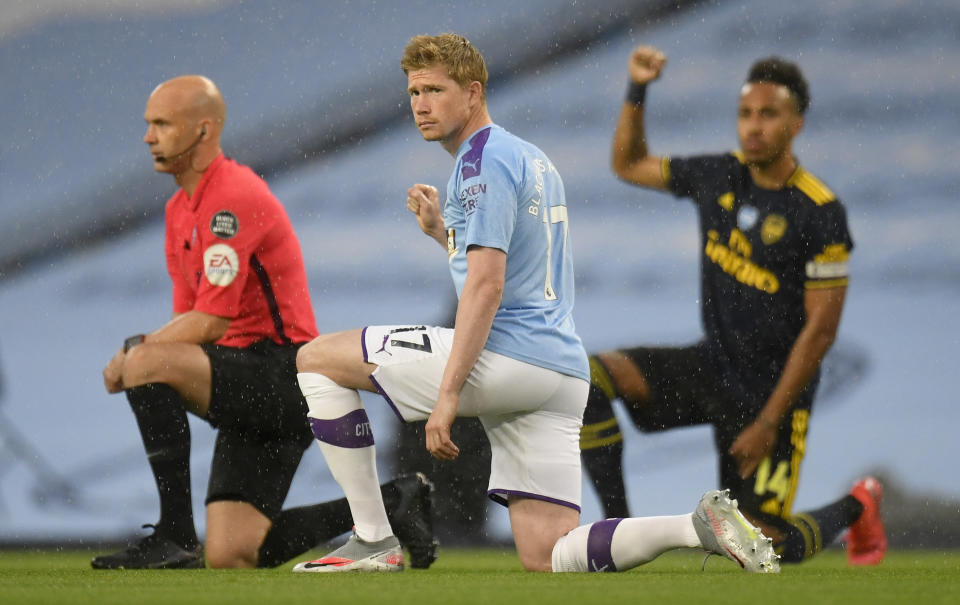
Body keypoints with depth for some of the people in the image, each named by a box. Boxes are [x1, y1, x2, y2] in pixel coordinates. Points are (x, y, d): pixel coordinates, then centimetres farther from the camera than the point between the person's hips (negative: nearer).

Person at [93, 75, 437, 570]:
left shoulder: (234, 197, -15)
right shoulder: (180, 208, 16)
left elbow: (210, 322, -19)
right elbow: (188, 319, 16)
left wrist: (135, 352, -10)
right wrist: (137, 352, -4)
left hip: (282, 375, -9)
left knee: (148, 362, -27)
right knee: (231, 557, -1)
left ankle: (175, 534, -22)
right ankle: (389, 501, 14)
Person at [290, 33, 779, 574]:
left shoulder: (482, 161, -7)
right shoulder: (529, 158, 22)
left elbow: (487, 287, -18)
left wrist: (448, 392, -22)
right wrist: (441, 230, 26)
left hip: (506, 358, -9)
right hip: (564, 372, 9)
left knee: (317, 358, 3)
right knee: (546, 558, 6)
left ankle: (374, 541, -2)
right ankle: (701, 526, -11)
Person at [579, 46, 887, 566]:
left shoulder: (821, 215, -18)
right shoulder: (718, 177, 0)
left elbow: (820, 329, -17)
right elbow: (629, 165, 17)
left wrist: (768, 423, -19)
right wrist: (636, 93, -1)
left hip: (771, 391, -5)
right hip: (710, 366, 6)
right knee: (587, 375, -19)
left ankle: (855, 506, 24)